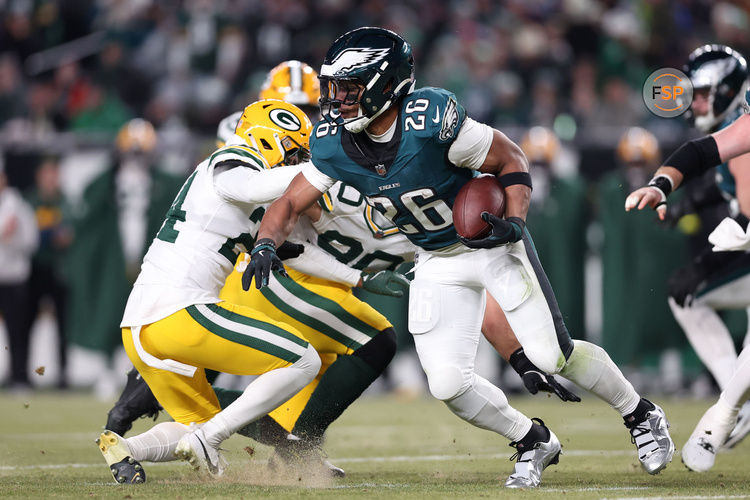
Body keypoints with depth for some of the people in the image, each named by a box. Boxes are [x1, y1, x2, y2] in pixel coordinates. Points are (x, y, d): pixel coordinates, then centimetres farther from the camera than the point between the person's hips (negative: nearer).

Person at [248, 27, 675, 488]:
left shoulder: (430, 119, -29)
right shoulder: (334, 143, -13)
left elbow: (512, 161, -17)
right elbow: (291, 204, -1)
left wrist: (515, 223, -32)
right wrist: (266, 244, -22)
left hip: (494, 243, -5)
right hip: (438, 263, 5)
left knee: (552, 355, -12)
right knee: (448, 384, -7)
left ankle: (643, 416, 14)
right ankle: (534, 442, 19)